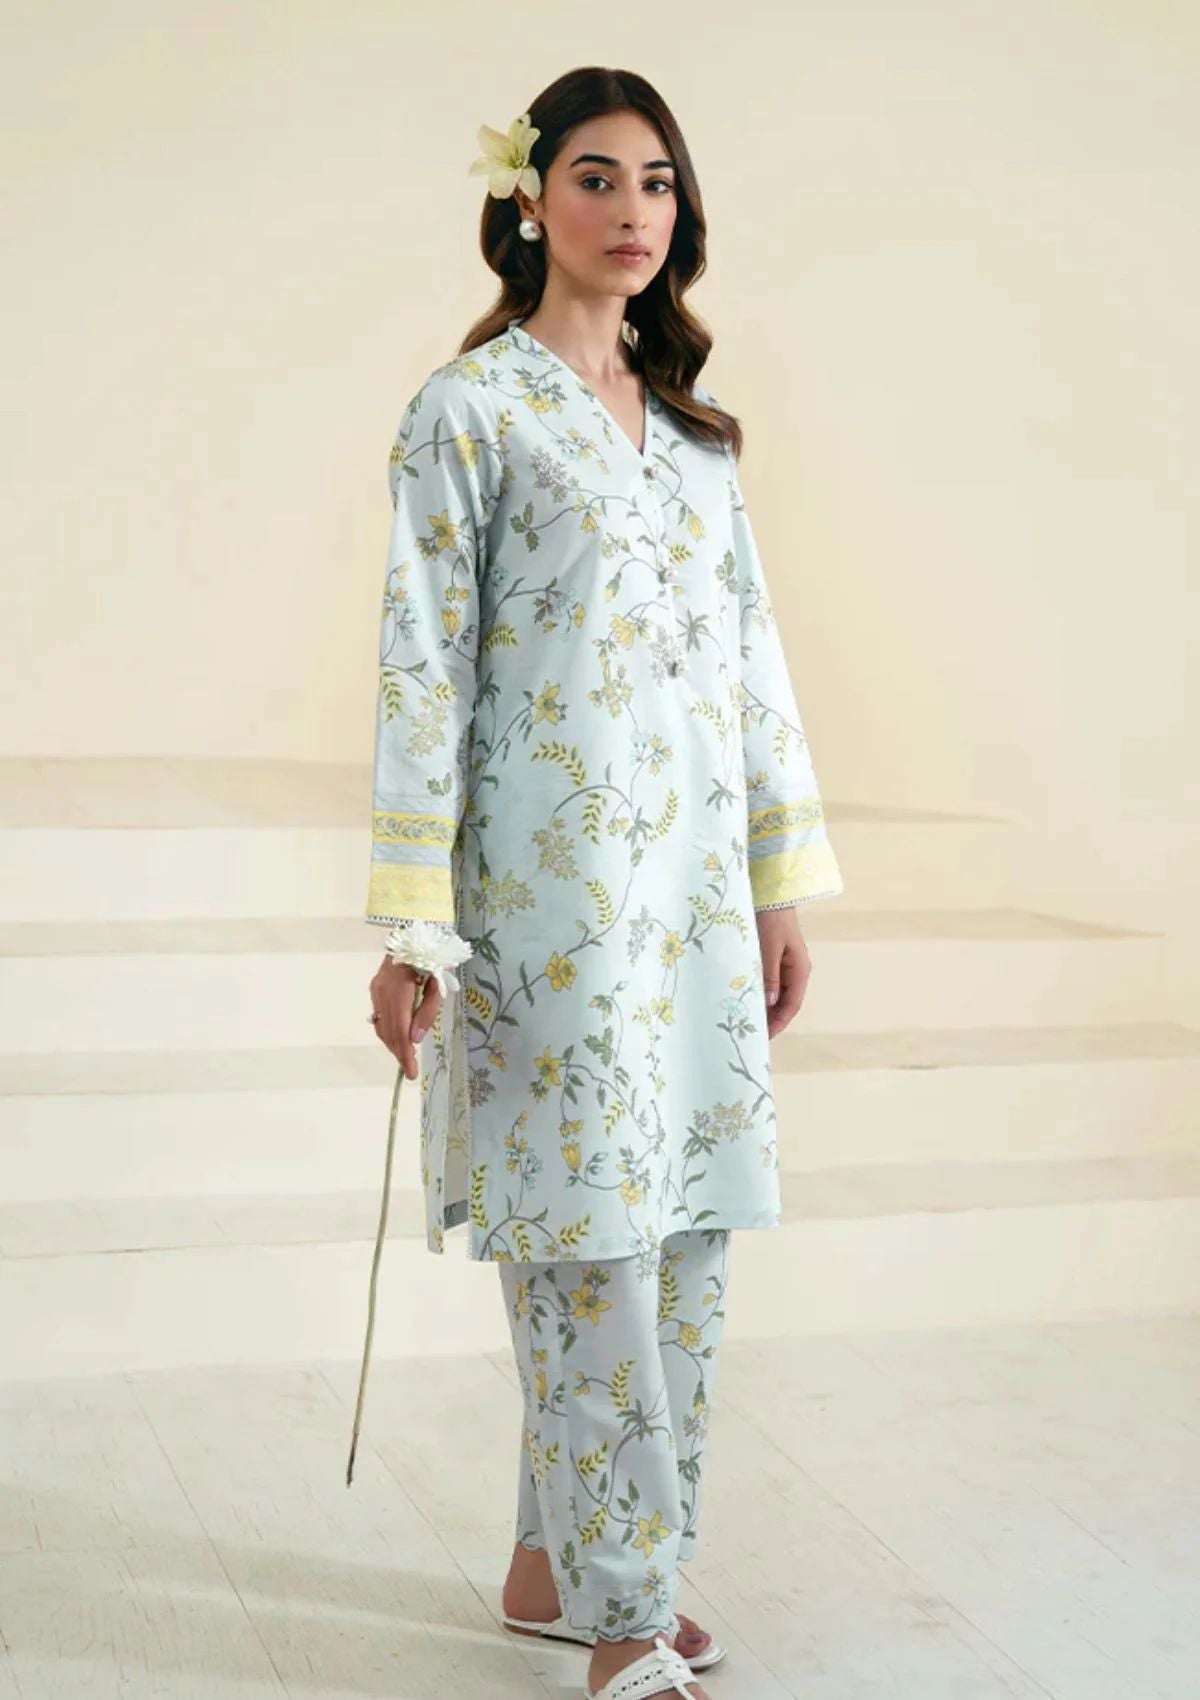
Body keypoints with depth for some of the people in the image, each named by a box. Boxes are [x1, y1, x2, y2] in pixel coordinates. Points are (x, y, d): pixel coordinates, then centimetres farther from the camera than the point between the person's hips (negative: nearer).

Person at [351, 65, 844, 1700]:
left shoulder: (694, 424, 15)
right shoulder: (469, 409, -3)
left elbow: (755, 650, 16)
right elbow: (422, 667, -8)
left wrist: (785, 880, 11)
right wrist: (410, 926, -13)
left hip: (698, 885, 7)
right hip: (555, 885, -6)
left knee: (685, 1232, 8)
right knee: (592, 1234, -4)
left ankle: (558, 1562, 24)